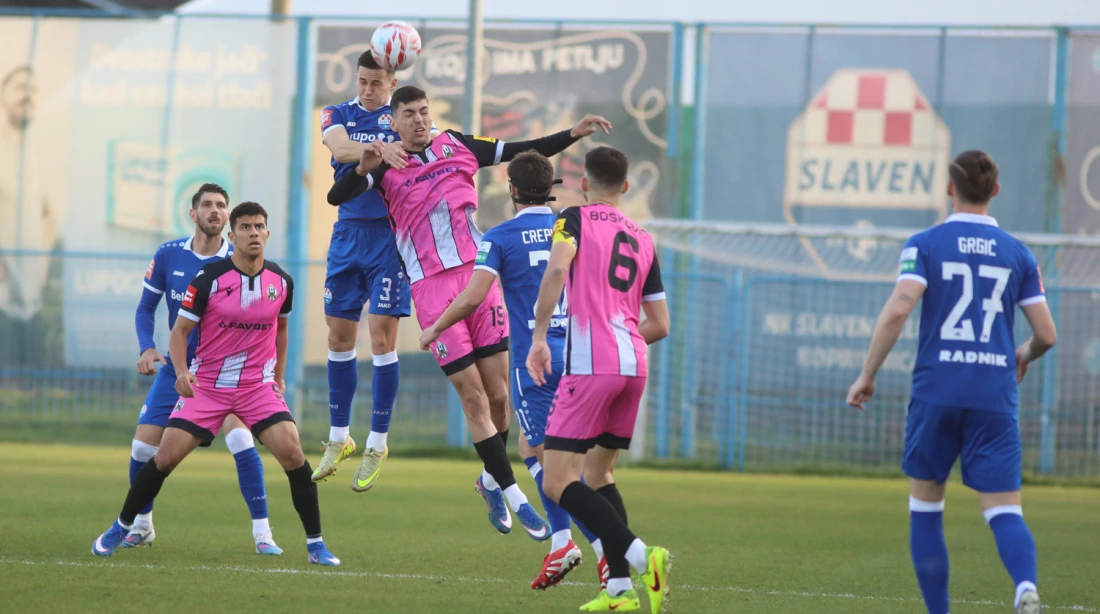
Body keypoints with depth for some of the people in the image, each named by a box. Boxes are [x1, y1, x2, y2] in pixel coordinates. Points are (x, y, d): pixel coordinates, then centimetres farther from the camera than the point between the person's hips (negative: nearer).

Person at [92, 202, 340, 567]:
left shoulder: (281, 282, 0)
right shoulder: (209, 278, -11)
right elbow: (180, 331, -6)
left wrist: (279, 376, 18)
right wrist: (182, 372, -23)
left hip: (258, 386, 2)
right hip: (207, 384, -2)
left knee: (293, 455, -16)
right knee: (165, 457, -6)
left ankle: (315, 544, -4)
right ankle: (120, 528, 16)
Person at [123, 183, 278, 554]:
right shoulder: (168, 256, -4)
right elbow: (146, 308, 6)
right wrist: (146, 348, -12)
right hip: (176, 368, 3)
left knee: (240, 439, -24)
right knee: (142, 448, 0)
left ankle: (262, 533, -16)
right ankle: (141, 526, 26)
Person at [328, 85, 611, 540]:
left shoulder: (458, 145, 11)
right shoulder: (387, 167, 3)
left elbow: (525, 151, 17)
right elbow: (336, 197, -8)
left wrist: (573, 134, 8)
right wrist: (363, 169, -26)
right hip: (431, 287, -3)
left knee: (498, 391, 2)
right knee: (474, 397, -5)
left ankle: (491, 480, 26)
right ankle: (515, 498, -2)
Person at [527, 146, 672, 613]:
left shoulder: (575, 219, 3)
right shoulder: (642, 240, 19)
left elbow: (557, 269, -19)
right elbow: (660, 325, 19)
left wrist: (539, 337, -17)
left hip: (589, 365, -7)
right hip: (633, 365, 7)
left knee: (557, 483, -6)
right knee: (598, 473, 20)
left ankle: (640, 556, -23)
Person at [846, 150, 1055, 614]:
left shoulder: (926, 245, 1)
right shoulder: (1017, 254, 9)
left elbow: (897, 311, -13)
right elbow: (1046, 334, 8)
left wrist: (867, 375, -4)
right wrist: (1023, 356, 31)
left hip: (936, 392, -1)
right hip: (995, 397, 1)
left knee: (925, 505, 15)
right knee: (1004, 510, -3)